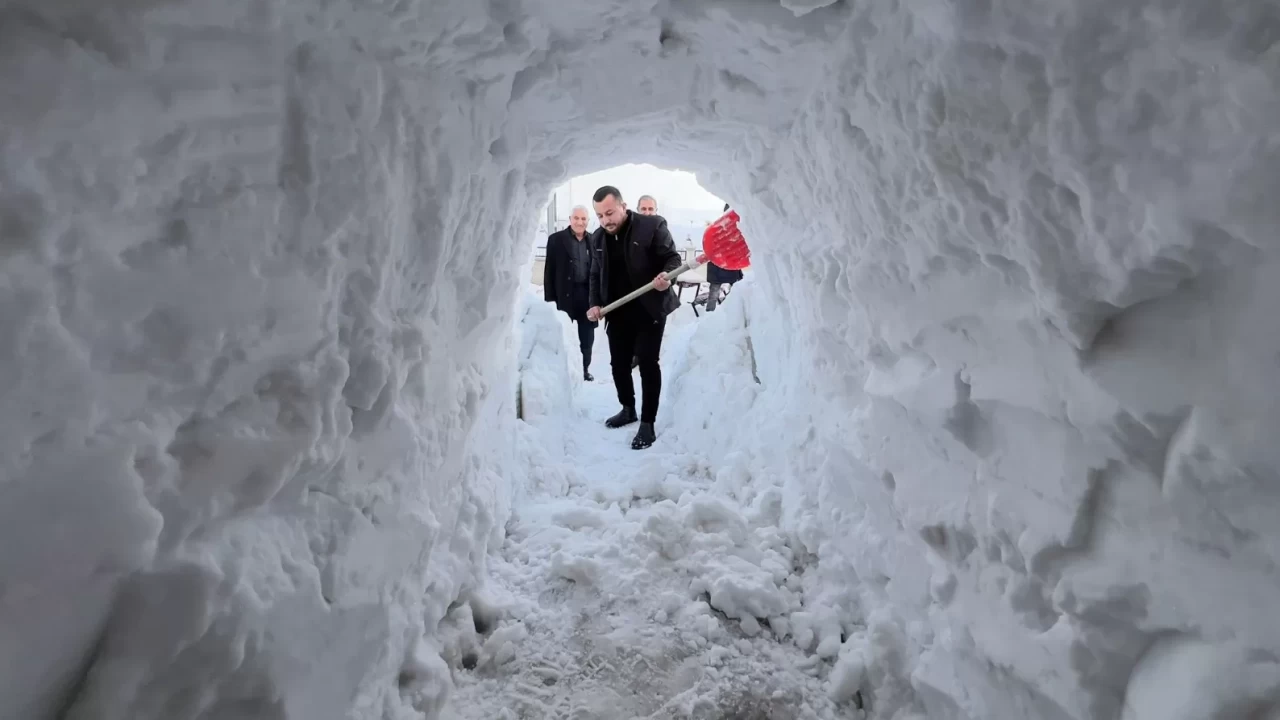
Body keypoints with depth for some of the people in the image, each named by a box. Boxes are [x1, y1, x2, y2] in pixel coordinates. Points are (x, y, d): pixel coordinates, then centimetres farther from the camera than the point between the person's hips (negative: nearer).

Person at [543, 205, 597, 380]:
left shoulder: (593, 240, 8)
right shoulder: (556, 239, 0)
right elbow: (549, 271, -3)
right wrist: (550, 299, -8)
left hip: (587, 294, 3)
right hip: (565, 295, -3)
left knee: (587, 337, 9)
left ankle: (585, 369, 22)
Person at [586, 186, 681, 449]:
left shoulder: (652, 225, -11)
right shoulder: (598, 238, 7)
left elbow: (672, 257, -9)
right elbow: (595, 275, 16)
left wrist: (667, 276, -30)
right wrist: (595, 304, 3)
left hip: (650, 309, -5)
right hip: (617, 313, 6)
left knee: (648, 364, -4)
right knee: (619, 364, 12)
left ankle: (648, 424, 5)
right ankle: (628, 409, 34)